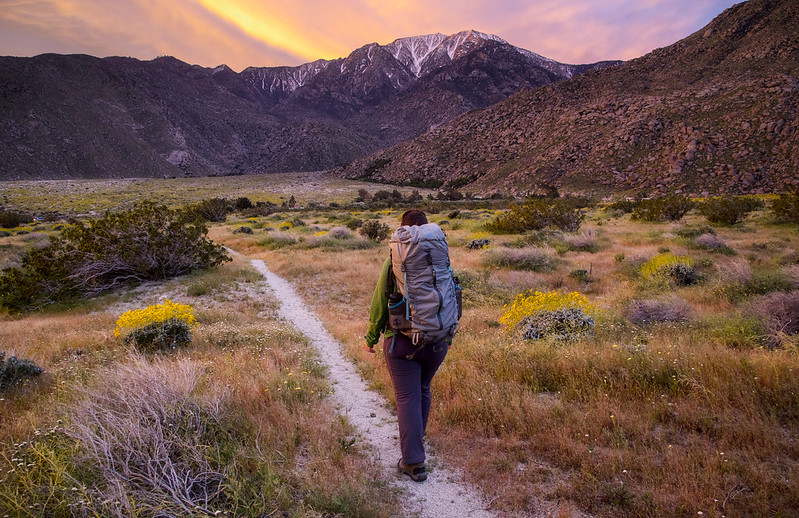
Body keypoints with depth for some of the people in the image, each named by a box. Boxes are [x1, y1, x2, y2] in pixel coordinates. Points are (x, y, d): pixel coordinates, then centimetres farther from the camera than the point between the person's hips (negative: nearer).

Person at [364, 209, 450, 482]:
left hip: (402, 342, -4)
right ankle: (413, 440, 42)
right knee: (423, 390, 23)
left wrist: (371, 337, 6)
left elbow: (380, 303, -7)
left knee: (407, 398, 3)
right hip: (437, 342, 4)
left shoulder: (394, 262, -11)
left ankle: (414, 462, 2)